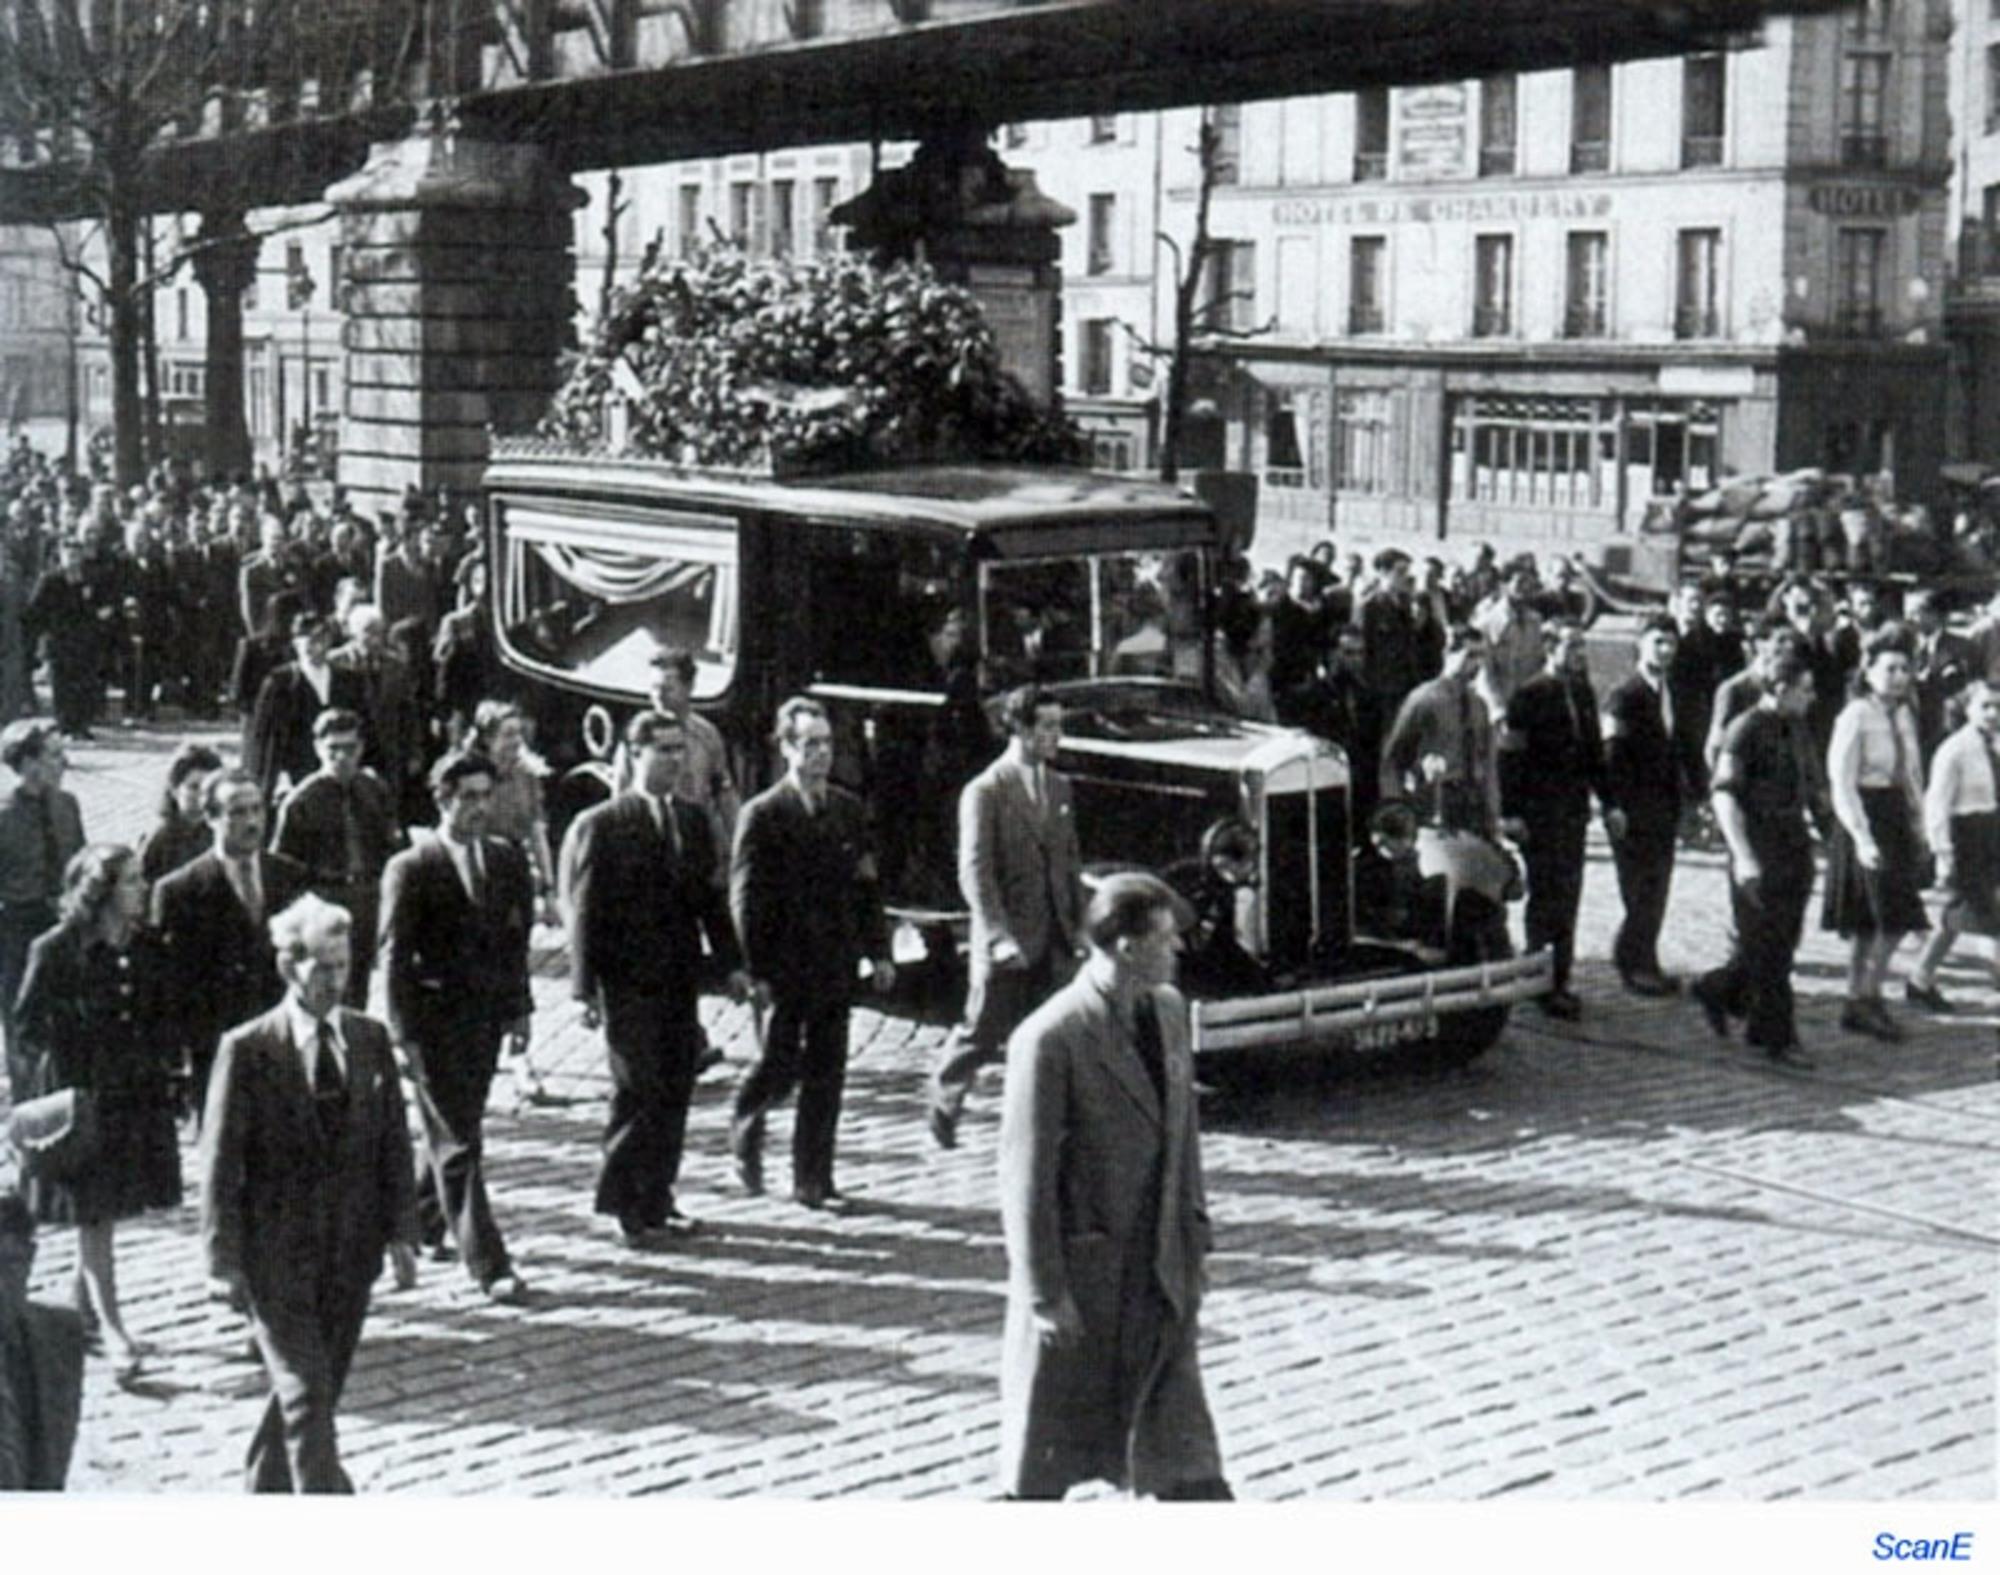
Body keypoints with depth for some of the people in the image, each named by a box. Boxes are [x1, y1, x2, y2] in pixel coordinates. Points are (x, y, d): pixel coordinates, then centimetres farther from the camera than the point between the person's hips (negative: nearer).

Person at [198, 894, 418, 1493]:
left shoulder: (371, 1039, 5)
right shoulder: (247, 1050, -8)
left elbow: (394, 1143, 8)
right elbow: (219, 1161, -7)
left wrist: (401, 1233, 2)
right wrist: (223, 1260, -10)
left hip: (351, 1252, 5)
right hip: (276, 1258, -5)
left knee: (319, 1391, 13)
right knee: (306, 1397, -8)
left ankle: (266, 1490, 34)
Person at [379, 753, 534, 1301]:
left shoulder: (507, 859, 8)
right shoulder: (411, 870, -9)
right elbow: (395, 957, -8)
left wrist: (519, 1006, 7)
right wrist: (405, 1034, -12)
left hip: (487, 1016, 5)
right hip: (436, 1022, -5)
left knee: (451, 1134, 16)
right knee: (458, 1144, -4)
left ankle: (419, 1224, 38)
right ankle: (488, 1265, -3)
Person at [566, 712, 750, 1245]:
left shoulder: (694, 821, 11)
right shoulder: (601, 826, -6)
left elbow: (710, 897, 14)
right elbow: (586, 913, -7)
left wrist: (732, 963, 7)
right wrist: (586, 989, -11)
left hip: (680, 981, 6)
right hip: (629, 985, -6)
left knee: (674, 1095, 7)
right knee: (638, 1093, -5)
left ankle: (656, 1201, 17)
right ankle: (625, 1204, 5)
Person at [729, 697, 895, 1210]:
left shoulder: (849, 810, 9)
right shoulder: (763, 815, -6)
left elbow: (867, 885, 12)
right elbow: (746, 897, -7)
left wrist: (878, 951, 6)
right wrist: (759, 969, -12)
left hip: (834, 964, 4)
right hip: (785, 968, -4)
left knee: (826, 1075, 6)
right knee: (781, 1066, 0)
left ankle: (813, 1179, 13)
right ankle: (746, 1128, 31)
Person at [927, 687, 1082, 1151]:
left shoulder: (1058, 787, 10)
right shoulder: (984, 792, -10)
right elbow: (974, 873, -15)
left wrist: (1080, 922, 8)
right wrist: (1000, 937, -22)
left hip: (1053, 939, 5)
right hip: (1006, 942, -5)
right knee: (983, 1034, 6)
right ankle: (944, 1100, 29)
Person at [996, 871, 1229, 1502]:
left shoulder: (1168, 1009, 4)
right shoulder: (1051, 1039, -20)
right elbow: (1026, 1174, -17)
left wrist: (1194, 1233, 12)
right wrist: (1045, 1293, -15)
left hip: (1162, 1271, 6)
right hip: (1084, 1272, -6)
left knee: (1184, 1448, 11)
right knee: (1048, 1454, 10)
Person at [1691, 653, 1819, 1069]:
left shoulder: (1791, 729, 12)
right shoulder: (1745, 731, -13)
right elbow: (1725, 795, -18)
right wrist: (1743, 857, -25)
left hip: (1795, 851, 8)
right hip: (1761, 855, -8)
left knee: (1782, 945, 12)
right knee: (1767, 951, -2)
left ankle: (1716, 991, 30)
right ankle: (1777, 1037, 5)